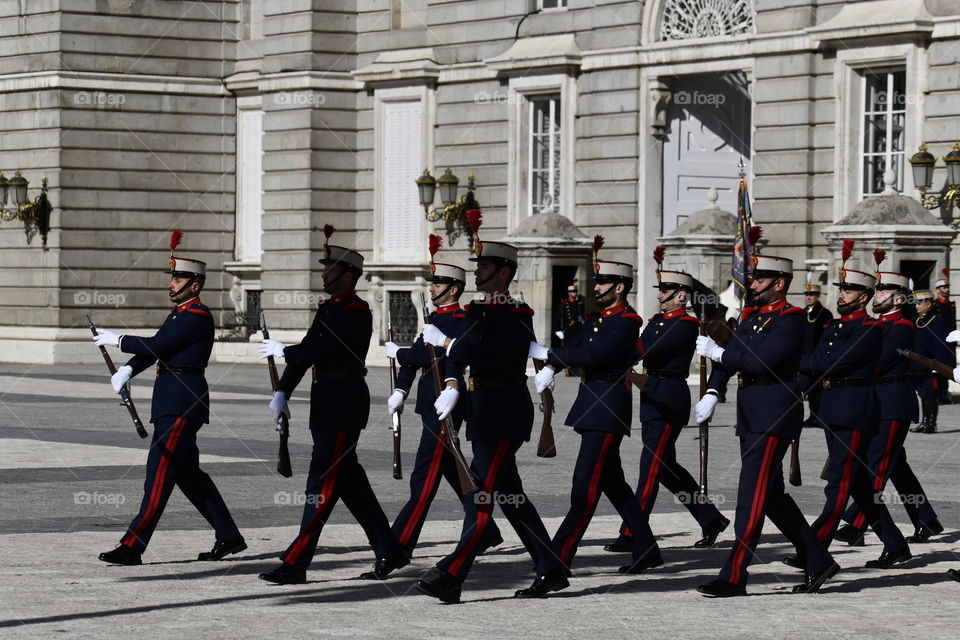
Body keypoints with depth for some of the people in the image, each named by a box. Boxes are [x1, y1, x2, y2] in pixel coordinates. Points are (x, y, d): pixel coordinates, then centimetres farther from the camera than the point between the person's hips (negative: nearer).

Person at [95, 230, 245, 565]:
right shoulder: (179, 313, 18)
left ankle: (132, 547, -13)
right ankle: (229, 537, 22)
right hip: (171, 400, 10)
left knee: (160, 472, -11)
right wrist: (128, 370, -7)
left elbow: (156, 346, -18)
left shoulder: (198, 316, -13)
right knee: (188, 472, 14)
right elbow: (154, 349, 11)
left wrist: (118, 340, -6)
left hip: (183, 402, -10)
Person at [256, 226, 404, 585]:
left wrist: (283, 351, -11)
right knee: (349, 480, 13)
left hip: (345, 404, -10)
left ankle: (295, 564, -11)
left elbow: (322, 349, -24)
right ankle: (389, 552, 20)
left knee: (323, 482, -9)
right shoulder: (327, 309, 16)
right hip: (326, 404, 10)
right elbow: (309, 350, 12)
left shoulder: (357, 313, -13)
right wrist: (282, 392, 2)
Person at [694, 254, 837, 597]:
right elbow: (730, 355, 8)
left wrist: (716, 352, -12)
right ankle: (818, 562, 22)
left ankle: (733, 577, -10)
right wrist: (712, 392, -6)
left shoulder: (790, 320, -11)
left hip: (774, 412, -9)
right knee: (771, 495, 13)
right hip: (751, 414, 9)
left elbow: (761, 362, -22)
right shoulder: (751, 316, 16)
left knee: (753, 494, -10)